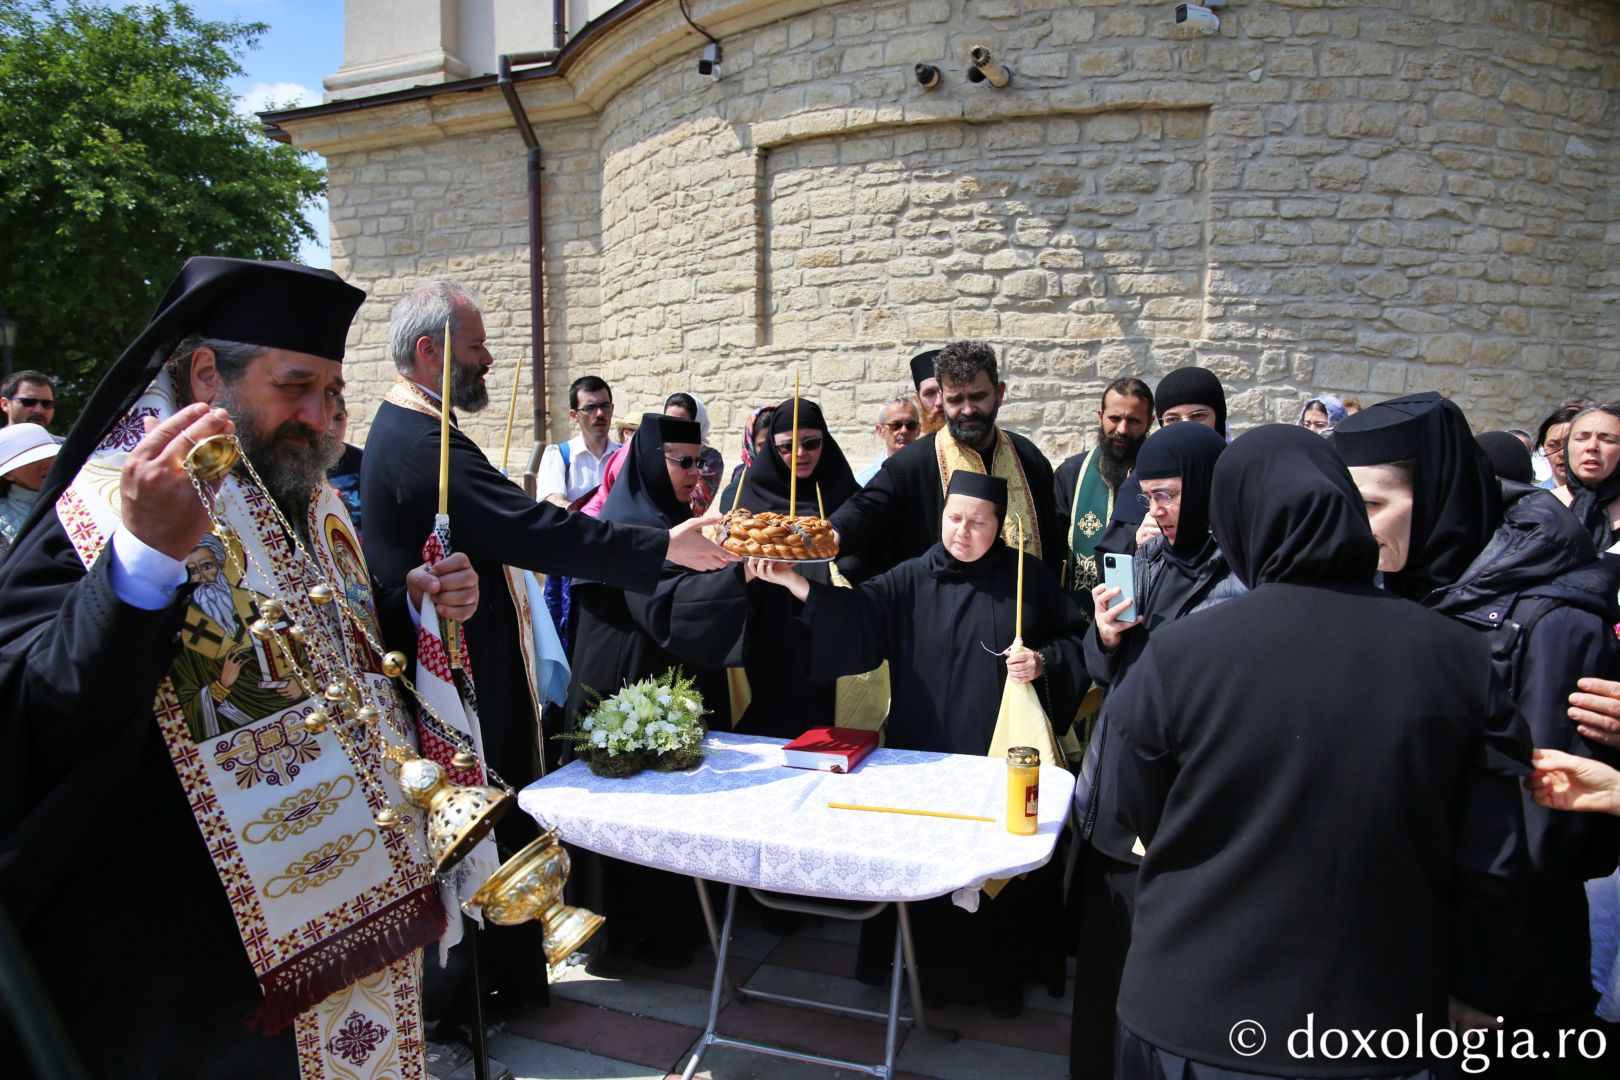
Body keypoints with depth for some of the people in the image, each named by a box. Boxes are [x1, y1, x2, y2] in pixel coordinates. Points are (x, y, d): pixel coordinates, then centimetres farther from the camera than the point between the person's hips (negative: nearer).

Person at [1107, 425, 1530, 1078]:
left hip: (1194, 1026, -2)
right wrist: (1451, 978, 13)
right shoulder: (1459, 657, -12)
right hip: (1382, 1024, 3)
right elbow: (1492, 861, -5)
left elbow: (1140, 820, -5)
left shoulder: (1176, 654, -19)